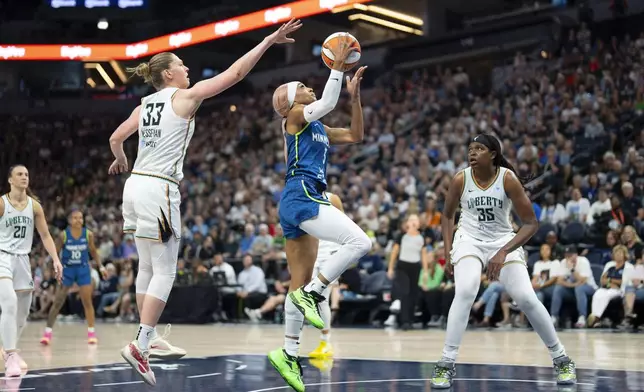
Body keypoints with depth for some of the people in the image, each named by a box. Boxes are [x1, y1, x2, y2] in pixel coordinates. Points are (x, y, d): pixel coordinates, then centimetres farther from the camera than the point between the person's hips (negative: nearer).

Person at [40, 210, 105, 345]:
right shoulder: (63, 235, -12)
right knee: (58, 301, -1)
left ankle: (91, 332, 9)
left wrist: (101, 266, 4)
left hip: (83, 269, 1)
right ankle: (48, 331, 6)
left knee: (87, 301, -1)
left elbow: (93, 251, 8)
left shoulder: (88, 234, -7)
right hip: (67, 269, -1)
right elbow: (55, 253, -3)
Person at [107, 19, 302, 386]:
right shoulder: (185, 97, -5)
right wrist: (269, 41, 0)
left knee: (148, 267, 15)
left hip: (136, 185, 8)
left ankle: (150, 338, 23)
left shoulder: (147, 103, 14)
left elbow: (116, 139, 19)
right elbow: (235, 72, -5)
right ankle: (139, 345, -9)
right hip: (159, 190, -8)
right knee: (165, 272, -5)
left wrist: (121, 161, 41)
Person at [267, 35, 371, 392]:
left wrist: (354, 95, 20)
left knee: (300, 284, 8)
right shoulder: (294, 117, 1)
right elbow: (327, 102, -16)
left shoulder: (318, 129, 25)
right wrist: (338, 65, -13)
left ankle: (288, 353, 9)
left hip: (301, 202, 10)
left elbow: (355, 136, 26)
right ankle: (313, 292, -15)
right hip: (302, 197, -10)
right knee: (359, 242, -22)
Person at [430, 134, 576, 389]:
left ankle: (561, 359, 11)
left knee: (527, 299, -11)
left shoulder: (508, 178, -17)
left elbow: (531, 223, -15)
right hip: (469, 240, 0)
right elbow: (448, 215, 8)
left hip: (503, 241, 0)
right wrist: (448, 249, -4)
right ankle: (446, 364, -20)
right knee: (465, 292, -27)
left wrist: (503, 252, -25)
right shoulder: (460, 179, -10)